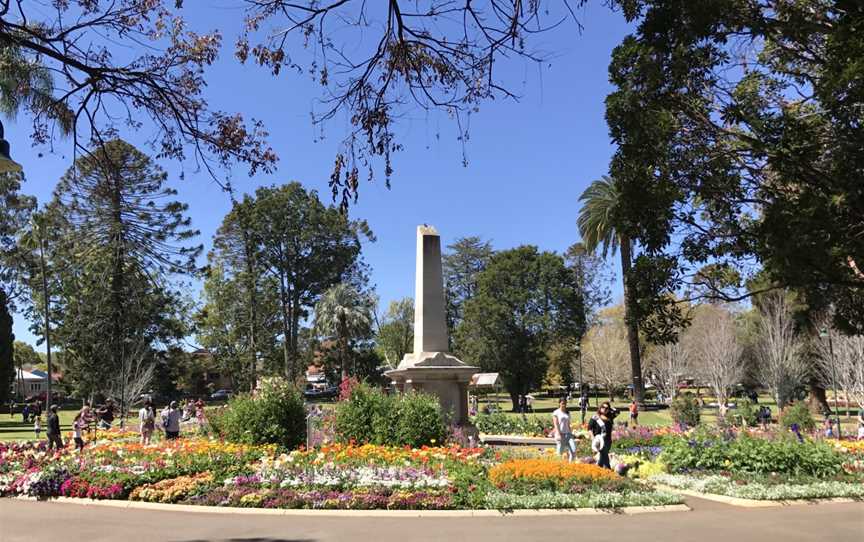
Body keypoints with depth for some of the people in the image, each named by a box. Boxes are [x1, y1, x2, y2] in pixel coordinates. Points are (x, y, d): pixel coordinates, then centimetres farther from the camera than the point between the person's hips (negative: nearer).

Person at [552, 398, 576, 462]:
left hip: (567, 434, 4)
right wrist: (558, 434, -17)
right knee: (560, 452, -2)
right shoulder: (556, 413, 1)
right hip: (560, 434, -4)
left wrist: (571, 434, 11)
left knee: (573, 450, -13)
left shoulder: (568, 413, 16)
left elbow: (568, 425, 18)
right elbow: (555, 424, -7)